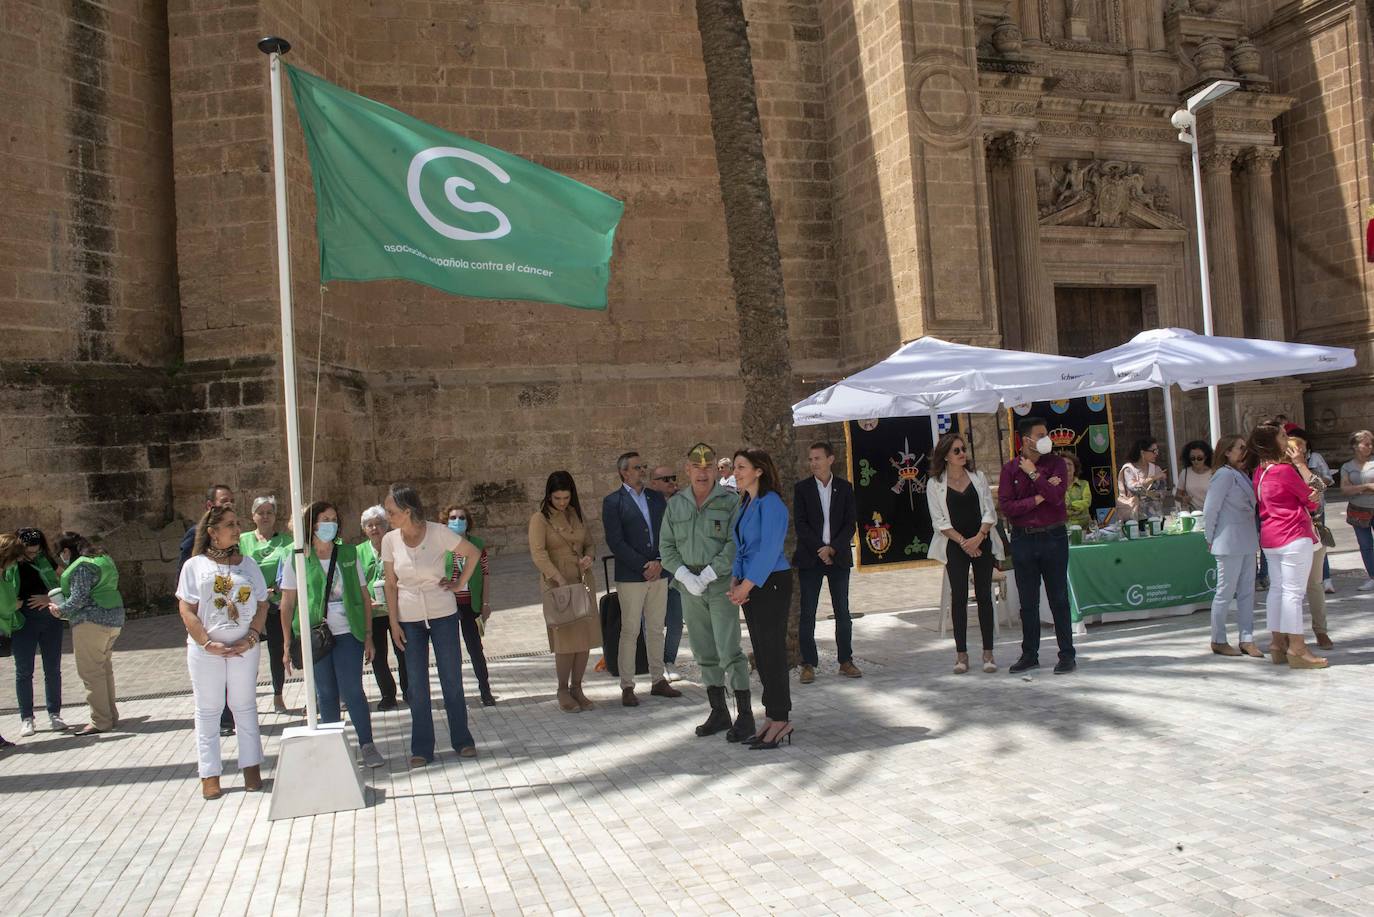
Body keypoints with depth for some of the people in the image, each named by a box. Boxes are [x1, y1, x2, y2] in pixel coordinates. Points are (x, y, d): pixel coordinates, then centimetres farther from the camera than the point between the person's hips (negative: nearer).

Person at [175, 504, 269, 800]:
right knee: (207, 711, 5)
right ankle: (210, 774, 12)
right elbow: (186, 610, -5)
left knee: (245, 707, 8)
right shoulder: (195, 565, 0)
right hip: (206, 650, -2)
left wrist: (251, 637, -8)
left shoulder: (248, 564, 7)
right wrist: (207, 643, -13)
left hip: (244, 649, 2)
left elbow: (262, 604, 6)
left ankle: (251, 767, 16)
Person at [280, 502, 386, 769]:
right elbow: (287, 604, 2)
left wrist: (368, 636, 1)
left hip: (348, 634, 0)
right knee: (326, 694, 8)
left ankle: (367, 745, 4)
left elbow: (364, 598, 6)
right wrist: (288, 645, -2)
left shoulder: (349, 554, 5)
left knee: (352, 691, -4)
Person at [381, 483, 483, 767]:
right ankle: (421, 749, 16)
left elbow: (473, 553, -1)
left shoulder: (438, 532, -13)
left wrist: (460, 584, -3)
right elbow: (391, 584, 3)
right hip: (409, 619, 2)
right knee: (417, 685, 6)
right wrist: (394, 623, 0)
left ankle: (462, 741, 19)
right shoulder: (390, 540, -4)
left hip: (443, 615, -2)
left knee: (452, 679, 6)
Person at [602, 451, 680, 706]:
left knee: (656, 630, 11)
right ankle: (627, 687, 6)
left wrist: (659, 562, -7)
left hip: (658, 573, 5)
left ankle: (658, 680, 21)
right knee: (630, 631, -1)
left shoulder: (656, 497, 11)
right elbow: (615, 542, -11)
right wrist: (643, 567, -14)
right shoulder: (613, 501, -4)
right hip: (630, 577, -5)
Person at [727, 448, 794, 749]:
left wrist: (747, 585, -17)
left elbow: (769, 550, -19)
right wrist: (735, 580, 4)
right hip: (750, 586, 9)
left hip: (771, 583, -9)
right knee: (761, 653, 11)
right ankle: (772, 717, 18)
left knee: (772, 651, -4)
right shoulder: (745, 504, 14)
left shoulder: (771, 503, -13)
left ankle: (780, 719, 4)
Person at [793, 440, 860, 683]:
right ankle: (808, 664, 6)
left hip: (838, 556, 1)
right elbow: (800, 524, -4)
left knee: (843, 612, 6)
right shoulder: (802, 488, 2)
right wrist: (819, 550, -13)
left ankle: (846, 661, 15)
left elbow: (851, 523, 1)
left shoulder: (845, 488, 5)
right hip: (810, 558, -1)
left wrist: (832, 549, -12)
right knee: (807, 613, -1)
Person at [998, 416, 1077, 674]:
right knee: (1028, 602, 10)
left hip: (1053, 537, -1)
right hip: (1023, 539, 1)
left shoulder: (1056, 463, 1)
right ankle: (1029, 654, 20)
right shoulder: (1010, 469, 2)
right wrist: (1038, 498, -12)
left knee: (1059, 599, 4)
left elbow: (1056, 495, -15)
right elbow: (1005, 506, -8)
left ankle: (1067, 655, 12)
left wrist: (1033, 473, -11)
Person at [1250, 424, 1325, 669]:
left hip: (1269, 537, 8)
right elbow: (1310, 499, -5)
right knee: (1294, 592, -5)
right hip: (1294, 536, -8)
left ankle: (1278, 644, 17)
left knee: (1277, 589, 12)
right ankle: (1296, 649, -3)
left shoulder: (1258, 471, 8)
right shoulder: (1285, 470, -15)